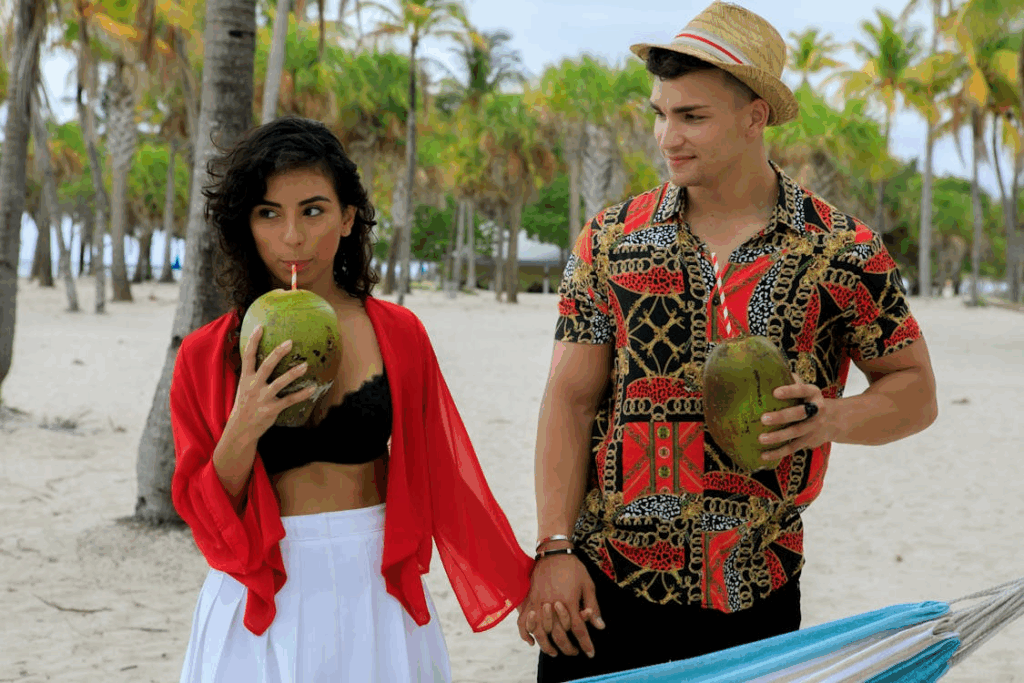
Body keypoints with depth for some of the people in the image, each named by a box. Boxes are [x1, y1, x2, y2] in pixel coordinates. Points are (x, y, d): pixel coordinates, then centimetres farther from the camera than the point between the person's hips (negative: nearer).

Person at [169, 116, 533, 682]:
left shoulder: (397, 334, 0)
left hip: (374, 593, 1)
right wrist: (243, 431, -19)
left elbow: (443, 475, 6)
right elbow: (206, 518, -1)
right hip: (262, 605, -1)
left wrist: (519, 586, 7)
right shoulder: (206, 355, -2)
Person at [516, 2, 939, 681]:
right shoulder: (613, 240, 1)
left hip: (755, 598, 0)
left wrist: (831, 418, -15)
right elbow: (570, 400, 0)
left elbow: (915, 392, 6)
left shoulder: (843, 253, -2)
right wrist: (555, 549, -8)